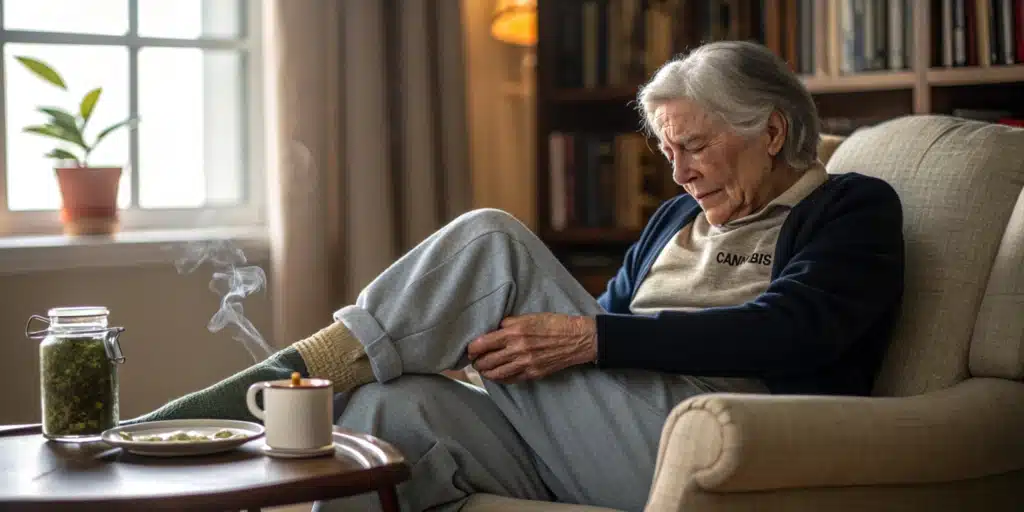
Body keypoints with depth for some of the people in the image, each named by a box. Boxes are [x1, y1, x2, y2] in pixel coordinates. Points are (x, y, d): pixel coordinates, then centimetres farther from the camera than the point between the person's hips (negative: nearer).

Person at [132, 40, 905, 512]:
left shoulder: (855, 211, 6)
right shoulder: (680, 218, 28)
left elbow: (783, 333, -12)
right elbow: (603, 321, 25)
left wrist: (591, 338, -21)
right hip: (585, 449, 7)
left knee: (492, 241, -18)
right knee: (393, 406, -22)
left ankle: (285, 382, -16)